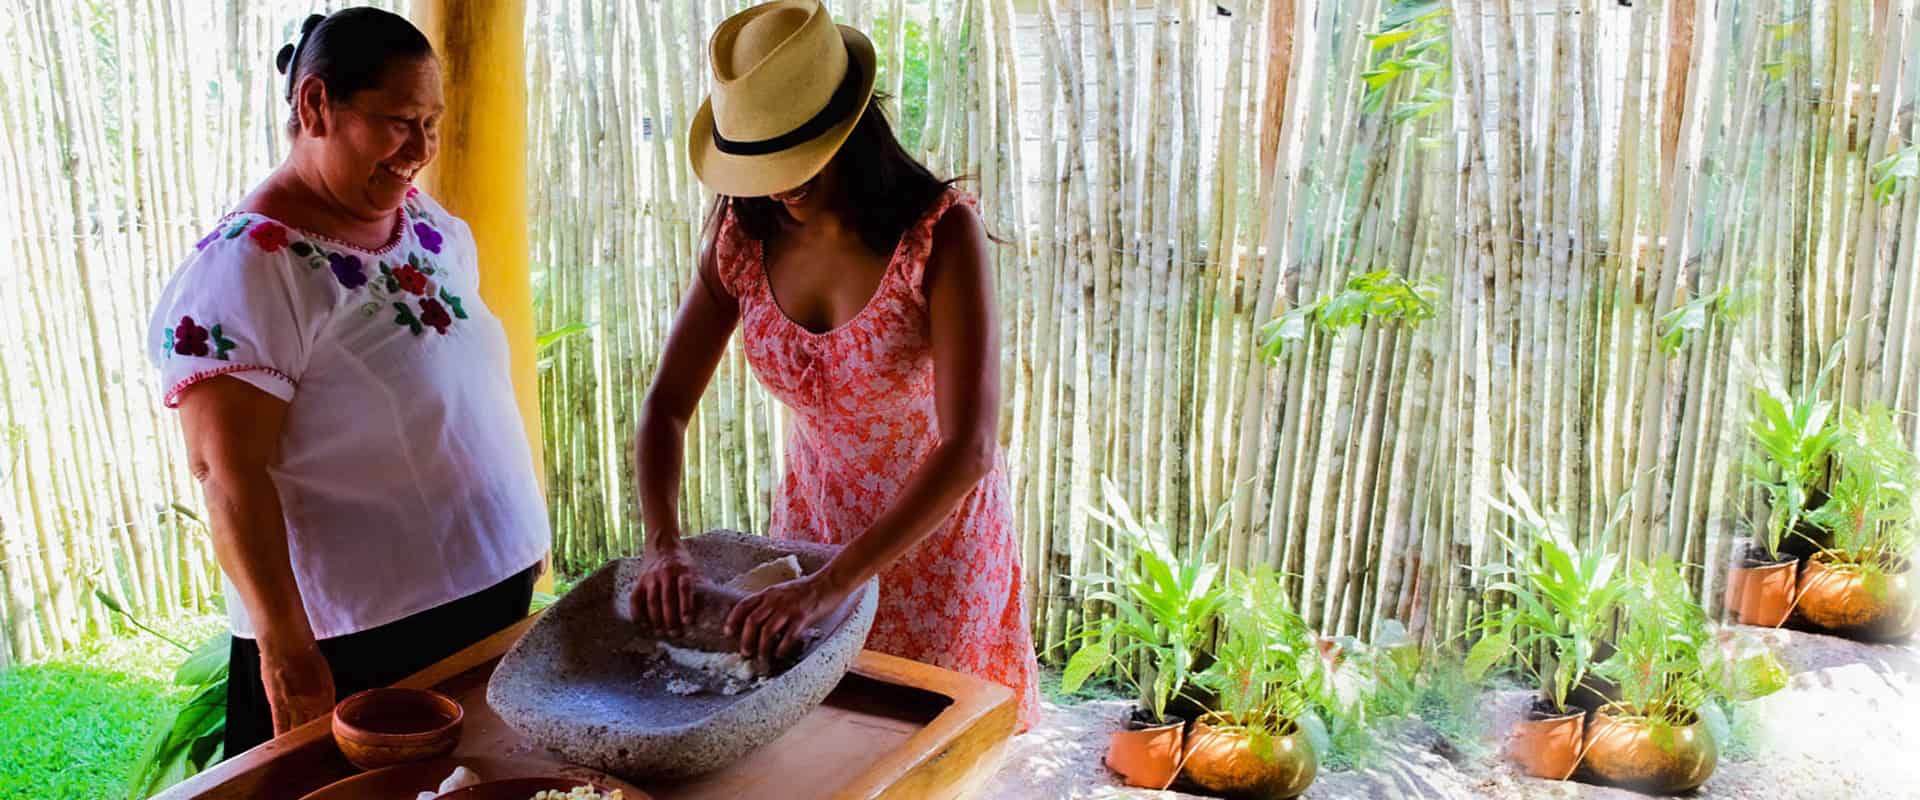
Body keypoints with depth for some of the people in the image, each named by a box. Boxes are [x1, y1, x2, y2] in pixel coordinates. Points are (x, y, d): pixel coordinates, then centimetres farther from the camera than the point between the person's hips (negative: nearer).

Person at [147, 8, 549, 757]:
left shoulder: (433, 224, 4)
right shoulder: (244, 270, -18)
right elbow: (230, 477, -21)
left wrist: (520, 531, 16)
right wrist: (286, 651, -23)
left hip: (497, 587, 7)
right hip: (367, 643, -7)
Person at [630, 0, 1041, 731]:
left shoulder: (941, 232, -26)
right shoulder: (744, 233, -11)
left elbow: (969, 450, -31)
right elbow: (667, 404, -6)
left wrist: (830, 585, -37)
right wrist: (662, 546, -22)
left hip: (935, 531, -4)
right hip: (812, 517, 4)